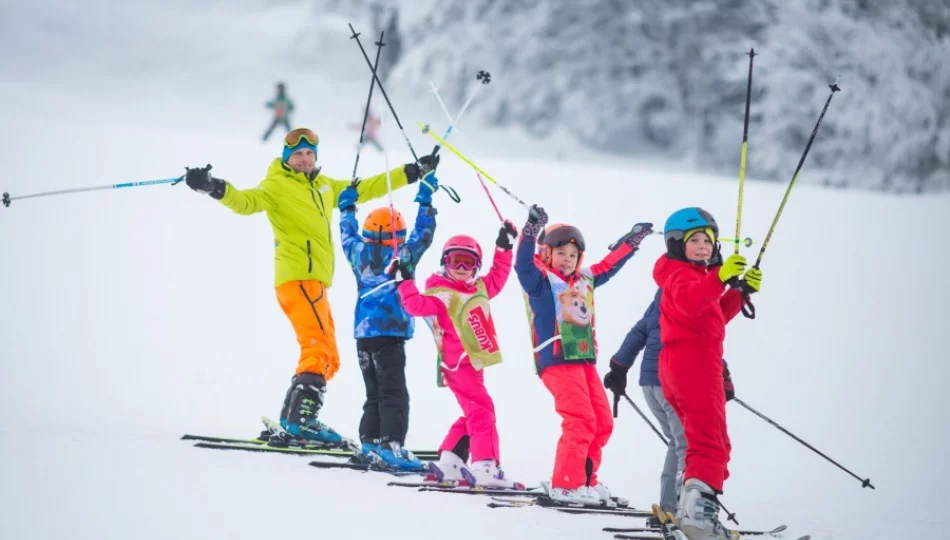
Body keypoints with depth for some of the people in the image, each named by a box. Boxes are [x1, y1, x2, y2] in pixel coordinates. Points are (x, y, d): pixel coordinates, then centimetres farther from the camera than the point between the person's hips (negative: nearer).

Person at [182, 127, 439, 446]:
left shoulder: (324, 186, 21)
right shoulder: (278, 186, -1)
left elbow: (363, 190, 30)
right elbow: (247, 202, -17)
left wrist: (414, 172, 33)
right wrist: (214, 188, -37)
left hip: (315, 282, 9)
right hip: (298, 278, -9)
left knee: (327, 359, 9)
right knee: (319, 351, -20)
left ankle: (289, 425, 10)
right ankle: (302, 420, -27)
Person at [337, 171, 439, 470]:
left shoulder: (359, 255, 3)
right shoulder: (401, 258, -10)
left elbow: (349, 235, 22)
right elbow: (422, 235, -4)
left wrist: (347, 207, 37)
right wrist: (426, 201, 3)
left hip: (363, 334, 6)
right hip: (389, 335, -6)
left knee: (374, 394, 15)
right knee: (394, 394, -7)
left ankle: (370, 443, 14)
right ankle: (391, 444, -16)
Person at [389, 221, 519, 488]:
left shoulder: (479, 288, 13)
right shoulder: (439, 294, -9)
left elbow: (498, 277, 29)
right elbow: (417, 305, -21)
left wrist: (504, 247, 25)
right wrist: (405, 282, -28)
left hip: (474, 364, 9)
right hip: (459, 365, -9)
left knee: (472, 415, 16)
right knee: (482, 412, -17)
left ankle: (449, 461, 22)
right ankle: (485, 467, -24)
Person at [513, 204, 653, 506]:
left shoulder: (584, 280, 18)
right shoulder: (540, 280, -3)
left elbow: (608, 266, 34)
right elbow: (524, 264, -22)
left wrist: (632, 241, 38)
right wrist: (531, 231, -36)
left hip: (584, 360, 8)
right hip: (557, 360, -8)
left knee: (602, 423, 8)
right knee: (580, 420, -17)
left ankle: (584, 480, 16)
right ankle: (567, 485, -16)